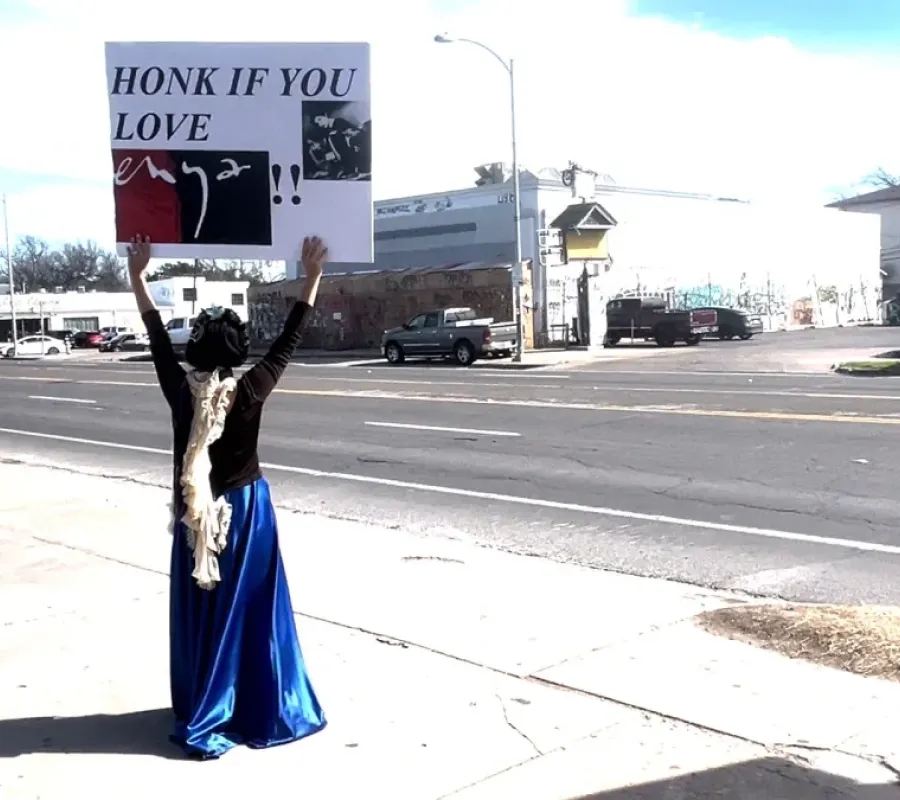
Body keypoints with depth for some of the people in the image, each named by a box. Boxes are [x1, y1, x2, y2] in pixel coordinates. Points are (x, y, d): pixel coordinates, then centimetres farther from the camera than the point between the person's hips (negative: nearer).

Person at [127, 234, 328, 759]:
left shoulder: (181, 391, -11)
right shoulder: (250, 393, -16)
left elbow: (160, 342, 2)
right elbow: (288, 343, -9)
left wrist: (138, 277, 11)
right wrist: (313, 279, -4)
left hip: (196, 514, 2)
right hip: (245, 511, -2)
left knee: (199, 611, 11)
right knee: (249, 610, 6)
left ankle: (200, 717, 20)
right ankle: (265, 712, 15)